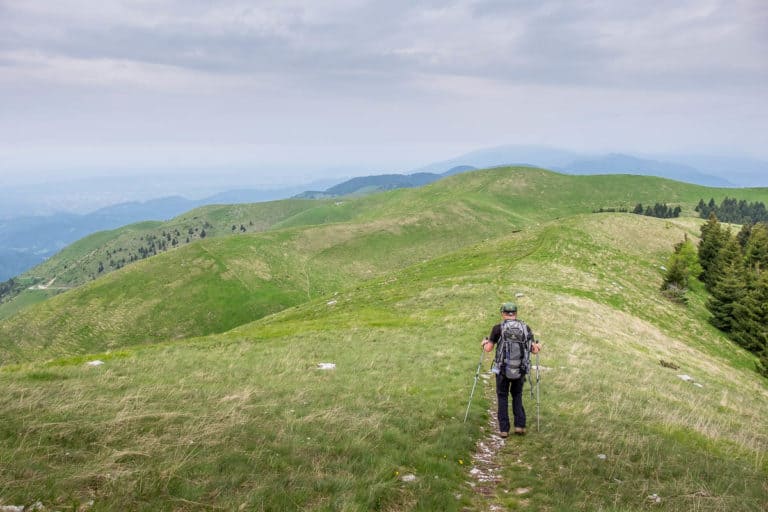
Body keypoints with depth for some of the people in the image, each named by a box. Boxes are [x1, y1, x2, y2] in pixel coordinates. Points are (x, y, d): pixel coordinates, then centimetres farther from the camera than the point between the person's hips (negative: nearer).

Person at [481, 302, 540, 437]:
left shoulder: (498, 328, -7)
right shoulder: (525, 327, 0)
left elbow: (488, 349, -3)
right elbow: (534, 349, 3)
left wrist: (484, 343, 21)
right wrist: (538, 347, 27)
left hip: (503, 369, -2)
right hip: (520, 370, 2)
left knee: (502, 397, 15)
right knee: (517, 396, 23)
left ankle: (504, 429, 12)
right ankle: (520, 426, 12)